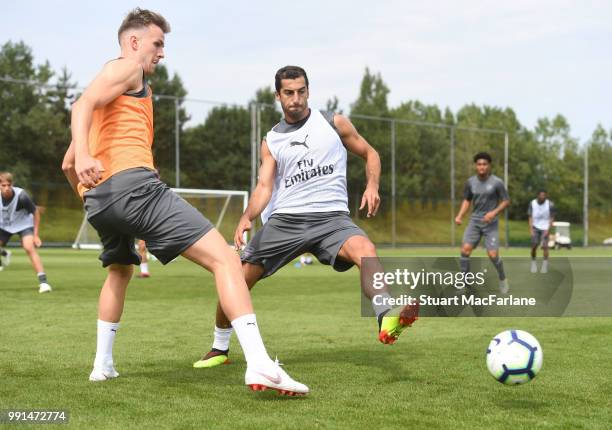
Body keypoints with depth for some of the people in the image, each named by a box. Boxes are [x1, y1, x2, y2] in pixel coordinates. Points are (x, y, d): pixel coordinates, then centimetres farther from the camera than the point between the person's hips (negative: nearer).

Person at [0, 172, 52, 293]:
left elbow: (36, 212, -16)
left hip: (23, 224, -4)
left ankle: (43, 282, -26)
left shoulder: (21, 196, -30)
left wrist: (35, 235, -16)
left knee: (29, 248, -26)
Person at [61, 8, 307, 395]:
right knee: (224, 258, -15)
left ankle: (103, 364, 34)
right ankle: (260, 366, -30)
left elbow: (67, 165, 32)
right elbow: (83, 105, -14)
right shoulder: (127, 67, 8)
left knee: (120, 270, 37)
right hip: (134, 184, -10)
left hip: (97, 199, 10)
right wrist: (84, 154, -31)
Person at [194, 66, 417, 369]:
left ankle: (386, 319, -53)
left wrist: (372, 186, -4)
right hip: (284, 219, 2)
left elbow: (369, 154, 16)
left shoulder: (333, 123, 8)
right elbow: (264, 187, 3)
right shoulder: (271, 141, 13)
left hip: (331, 217, -2)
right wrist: (247, 217, -17)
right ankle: (220, 349, 20)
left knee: (365, 250, -36)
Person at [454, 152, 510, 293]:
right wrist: (460, 216, -2)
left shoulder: (497, 182, -10)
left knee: (493, 255, -9)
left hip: (491, 223, -3)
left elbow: (506, 201, -3)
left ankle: (502, 278, 21)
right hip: (475, 221, 3)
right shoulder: (470, 182, 1)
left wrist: (494, 212, -18)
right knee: (465, 249, -15)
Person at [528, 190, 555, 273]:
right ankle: (533, 263, 10)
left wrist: (548, 230, -11)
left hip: (545, 228, -1)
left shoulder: (550, 204, -11)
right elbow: (530, 217, 1)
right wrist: (531, 229, -7)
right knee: (534, 246, -7)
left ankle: (545, 265, 3)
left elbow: (552, 218, -3)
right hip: (535, 227, 1)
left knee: (545, 246, -9)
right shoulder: (532, 203, -6)